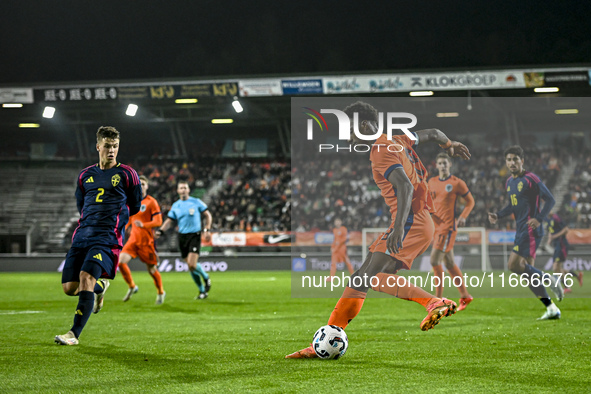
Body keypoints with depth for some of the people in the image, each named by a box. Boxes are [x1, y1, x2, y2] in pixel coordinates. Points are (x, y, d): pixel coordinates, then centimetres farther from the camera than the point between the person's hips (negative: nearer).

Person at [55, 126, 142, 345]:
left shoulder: (127, 174, 6)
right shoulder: (85, 175, 16)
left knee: (86, 278, -23)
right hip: (83, 234, 5)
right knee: (69, 287, -1)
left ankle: (74, 334, -19)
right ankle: (100, 286, 33)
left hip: (108, 237, -5)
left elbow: (135, 208, 14)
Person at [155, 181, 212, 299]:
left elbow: (207, 215, 6)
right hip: (182, 237, 4)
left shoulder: (196, 202, 0)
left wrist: (207, 229, -6)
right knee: (190, 267, 5)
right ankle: (202, 291, 19)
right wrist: (160, 231, -5)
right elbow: (169, 221, 12)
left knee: (192, 265, -19)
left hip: (194, 235, -4)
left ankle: (206, 278, 11)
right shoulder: (175, 206, 9)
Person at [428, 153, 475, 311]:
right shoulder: (432, 182, 13)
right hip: (436, 226, 7)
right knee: (449, 263, 10)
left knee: (434, 260, -15)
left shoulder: (457, 183, -4)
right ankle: (465, 296, 21)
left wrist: (463, 217, -12)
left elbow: (470, 201, 2)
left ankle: (438, 299, -8)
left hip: (448, 226, -6)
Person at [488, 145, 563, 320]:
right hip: (520, 230, 9)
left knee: (514, 264, -17)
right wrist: (497, 215, 12)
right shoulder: (509, 182, 16)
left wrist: (539, 219, -21)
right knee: (527, 271, 5)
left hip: (530, 229, -9)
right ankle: (552, 309, 8)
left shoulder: (530, 179, -9)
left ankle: (548, 279, -2)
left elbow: (550, 199, -9)